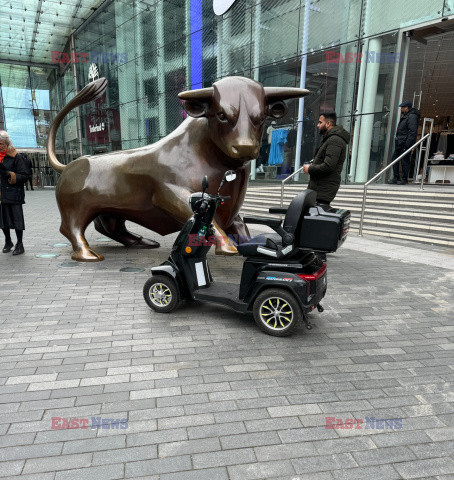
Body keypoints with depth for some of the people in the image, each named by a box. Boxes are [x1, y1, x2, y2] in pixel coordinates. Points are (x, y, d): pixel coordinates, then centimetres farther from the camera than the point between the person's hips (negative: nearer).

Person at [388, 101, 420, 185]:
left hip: (405, 143, -10)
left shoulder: (412, 117, -12)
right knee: (394, 159, 9)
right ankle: (396, 178, 15)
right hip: (399, 143, 10)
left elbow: (413, 132, -19)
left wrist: (408, 144, -24)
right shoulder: (405, 116, 20)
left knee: (405, 161, -5)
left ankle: (404, 179, 2)